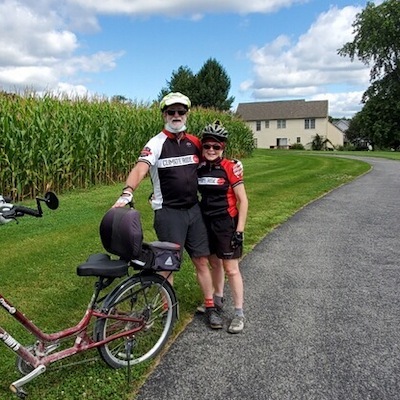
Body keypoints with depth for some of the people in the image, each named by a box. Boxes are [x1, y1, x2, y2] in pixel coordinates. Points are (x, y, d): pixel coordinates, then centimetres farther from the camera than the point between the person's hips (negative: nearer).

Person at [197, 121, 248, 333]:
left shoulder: (230, 168, -13)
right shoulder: (199, 168, 2)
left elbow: (243, 201, -11)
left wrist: (239, 230, -14)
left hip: (226, 224, -5)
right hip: (206, 222, 5)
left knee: (231, 269, 0)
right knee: (213, 262, 18)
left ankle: (239, 314, 12)